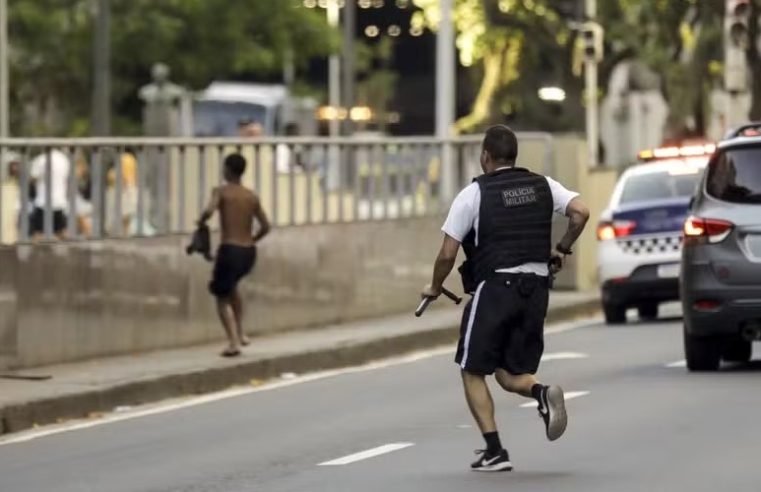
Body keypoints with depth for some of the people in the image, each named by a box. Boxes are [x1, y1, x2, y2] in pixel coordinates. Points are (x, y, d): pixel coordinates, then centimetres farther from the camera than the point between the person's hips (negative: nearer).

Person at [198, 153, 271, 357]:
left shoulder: (221, 191, -4)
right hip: (249, 252, 5)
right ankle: (240, 333, 24)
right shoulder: (252, 196, 8)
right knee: (232, 286, 32)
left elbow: (209, 211, -22)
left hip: (230, 249, -5)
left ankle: (233, 342, -9)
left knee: (222, 297, 7)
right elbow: (265, 226, 6)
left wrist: (201, 222, -2)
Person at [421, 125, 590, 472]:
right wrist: (561, 249, 13)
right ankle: (542, 393, -20)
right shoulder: (542, 186, 10)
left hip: (494, 286, -5)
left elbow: (448, 253, -4)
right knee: (511, 374, 14)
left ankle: (494, 452, -3)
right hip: (536, 286, 5)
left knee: (473, 372, 8)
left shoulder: (474, 194, -2)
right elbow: (581, 212, -3)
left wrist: (435, 287, 13)